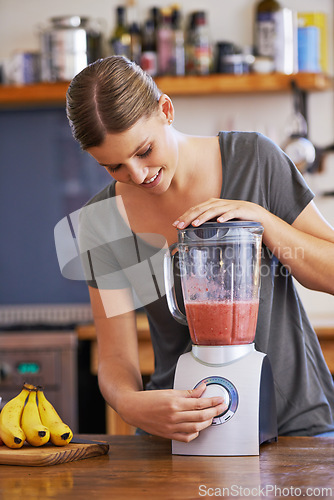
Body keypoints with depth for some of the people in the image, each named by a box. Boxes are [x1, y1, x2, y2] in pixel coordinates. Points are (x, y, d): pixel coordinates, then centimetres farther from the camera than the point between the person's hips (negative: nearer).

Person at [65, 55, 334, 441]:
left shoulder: (253, 159, -6)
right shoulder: (101, 221, -4)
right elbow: (116, 359, -6)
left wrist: (261, 217, -17)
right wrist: (130, 403, -28)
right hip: (179, 429, 1)